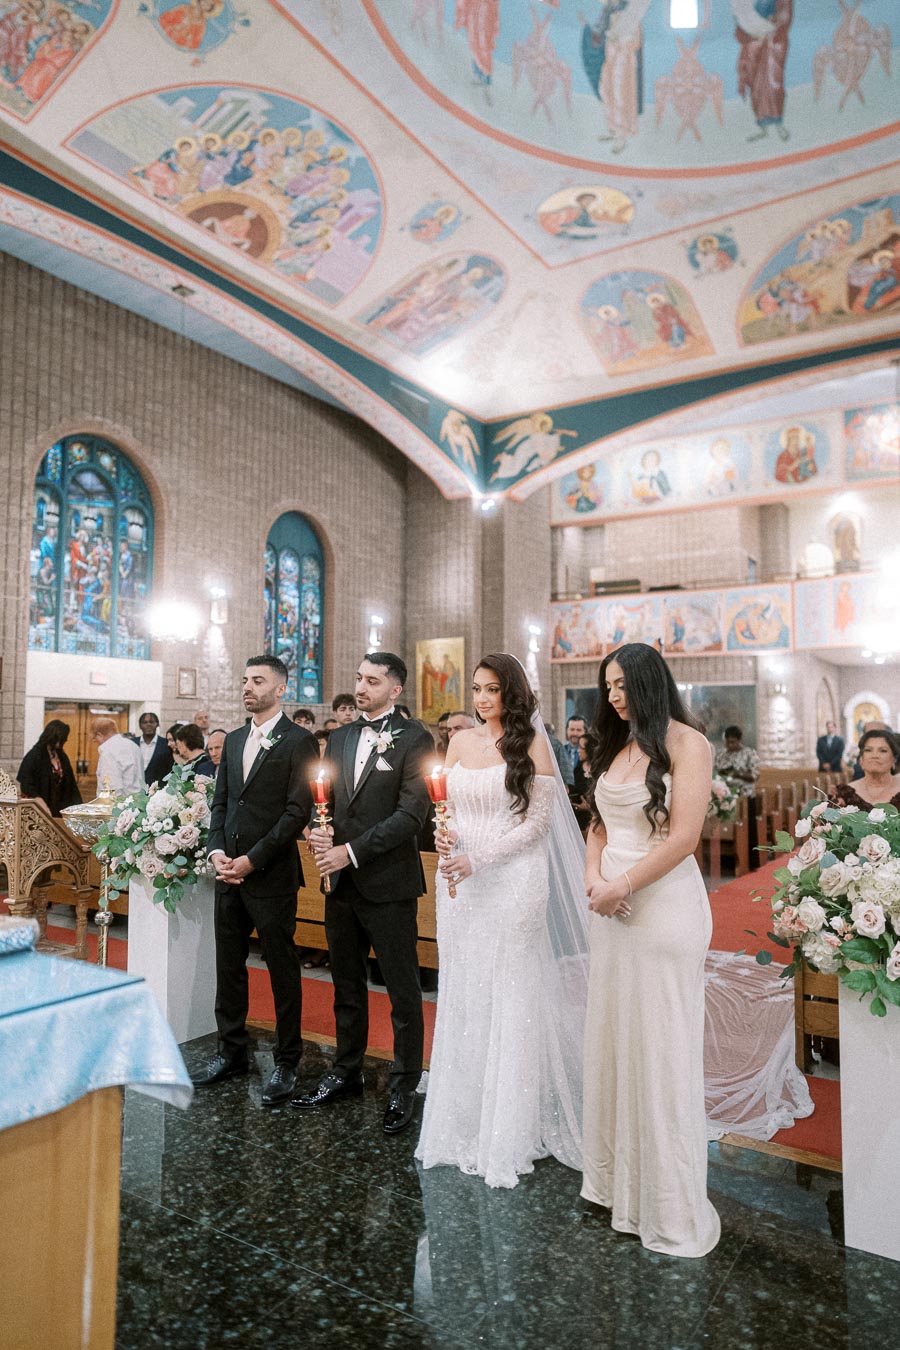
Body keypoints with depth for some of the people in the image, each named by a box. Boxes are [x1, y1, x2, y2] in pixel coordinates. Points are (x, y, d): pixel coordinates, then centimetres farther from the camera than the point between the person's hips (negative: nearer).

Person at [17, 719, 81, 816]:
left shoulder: (62, 757, 7)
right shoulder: (34, 756, -10)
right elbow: (26, 786, -13)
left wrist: (77, 807, 0)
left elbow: (71, 785, 9)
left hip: (59, 810, 5)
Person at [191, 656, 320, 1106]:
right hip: (229, 872, 7)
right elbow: (220, 802, 15)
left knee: (282, 970, 5)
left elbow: (298, 811, -14)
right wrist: (216, 850, -1)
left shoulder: (298, 742, -8)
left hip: (271, 876, -6)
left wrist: (252, 859, -15)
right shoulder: (233, 740, 13)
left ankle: (286, 1061, 20)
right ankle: (232, 1052, 31)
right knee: (228, 966, 15)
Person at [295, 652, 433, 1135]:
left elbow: (412, 812, -16)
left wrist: (352, 852, -19)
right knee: (347, 986, 19)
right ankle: (346, 1072, 36)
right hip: (340, 882, 6)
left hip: (389, 884, -6)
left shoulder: (414, 739, -9)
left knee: (402, 991, 8)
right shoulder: (339, 738, 11)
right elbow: (326, 798, 16)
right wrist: (320, 830, -7)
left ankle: (403, 1086, 23)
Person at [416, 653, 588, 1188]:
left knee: (510, 999, 4)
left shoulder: (531, 743, -4)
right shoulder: (460, 741, 9)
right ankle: (464, 1122, 25)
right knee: (462, 998, 9)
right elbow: (445, 808, 12)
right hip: (461, 883, 5)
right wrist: (446, 841, -10)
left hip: (513, 881, -4)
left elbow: (537, 822, -8)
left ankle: (509, 1132, 19)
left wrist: (477, 859, -16)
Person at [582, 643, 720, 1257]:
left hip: (665, 904, -6)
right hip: (613, 906, 7)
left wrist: (623, 885, -14)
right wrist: (593, 873, -3)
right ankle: (618, 1174, 32)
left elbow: (684, 836, -16)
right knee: (612, 1037, 14)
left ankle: (670, 1204, 22)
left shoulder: (687, 743, -10)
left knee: (660, 1046, 3)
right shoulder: (616, 746, 11)